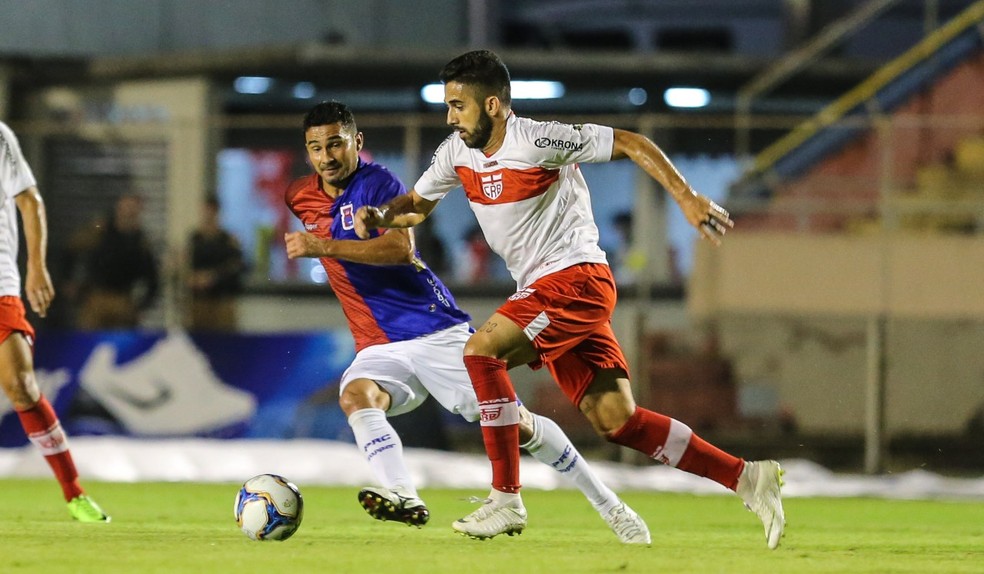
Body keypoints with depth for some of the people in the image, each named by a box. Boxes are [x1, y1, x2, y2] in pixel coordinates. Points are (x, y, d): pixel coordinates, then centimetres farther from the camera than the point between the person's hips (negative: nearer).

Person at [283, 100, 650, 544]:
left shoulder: (377, 183, -10)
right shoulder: (301, 198, 9)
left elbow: (401, 248, -26)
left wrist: (325, 247, -29)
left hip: (436, 332, -5)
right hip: (380, 348, 5)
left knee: (513, 422, -4)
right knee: (355, 395, -30)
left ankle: (607, 504, 11)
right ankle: (403, 497, -48)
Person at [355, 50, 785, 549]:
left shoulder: (539, 141, -15)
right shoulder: (457, 153, 7)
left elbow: (630, 144, -11)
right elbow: (417, 204, 20)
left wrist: (687, 199, -18)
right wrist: (381, 216, -2)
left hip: (577, 278, -8)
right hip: (541, 292, 8)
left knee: (482, 350, -21)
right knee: (615, 419, 1)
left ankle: (506, 502, -15)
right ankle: (746, 478, 7)